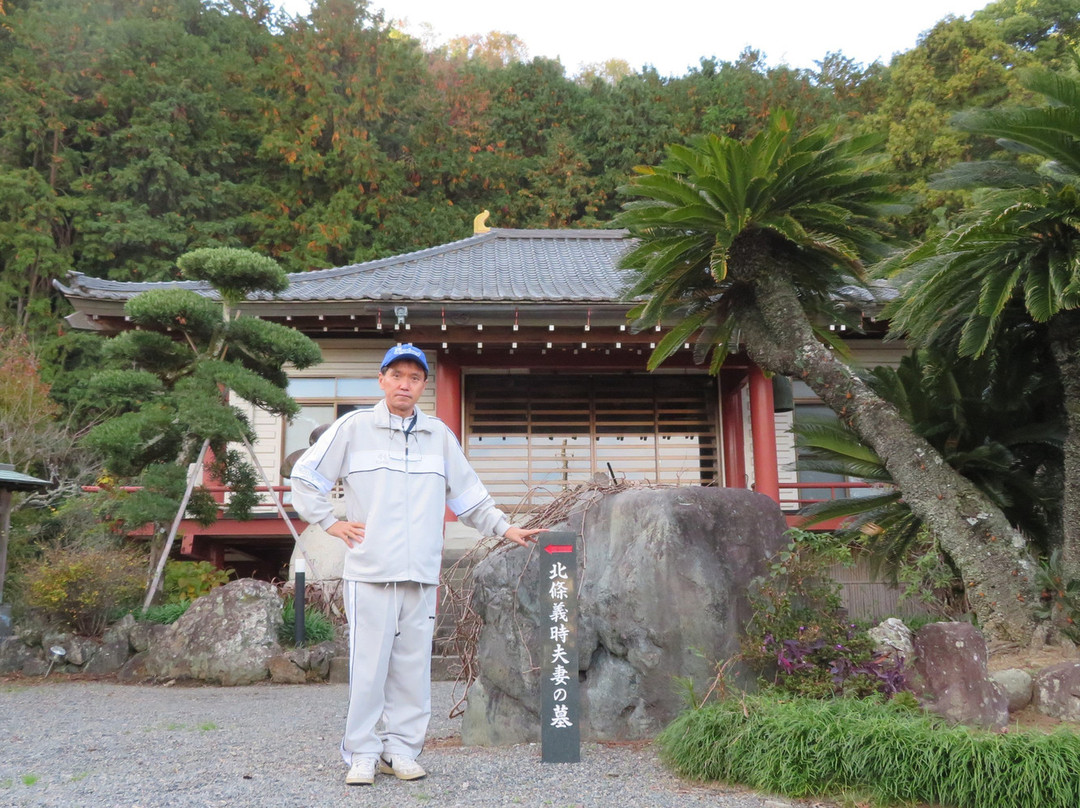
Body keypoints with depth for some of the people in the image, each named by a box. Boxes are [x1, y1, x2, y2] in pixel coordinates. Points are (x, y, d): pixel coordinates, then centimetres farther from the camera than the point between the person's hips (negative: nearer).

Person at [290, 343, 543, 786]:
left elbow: (469, 494, 19)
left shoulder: (439, 435, 13)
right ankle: (362, 754, 10)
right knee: (369, 665, -2)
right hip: (369, 571, -3)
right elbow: (305, 476, 9)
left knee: (413, 666, 6)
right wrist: (330, 522, 2)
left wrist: (506, 528, 12)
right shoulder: (353, 427, 3)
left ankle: (402, 750, 18)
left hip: (421, 573, 3)